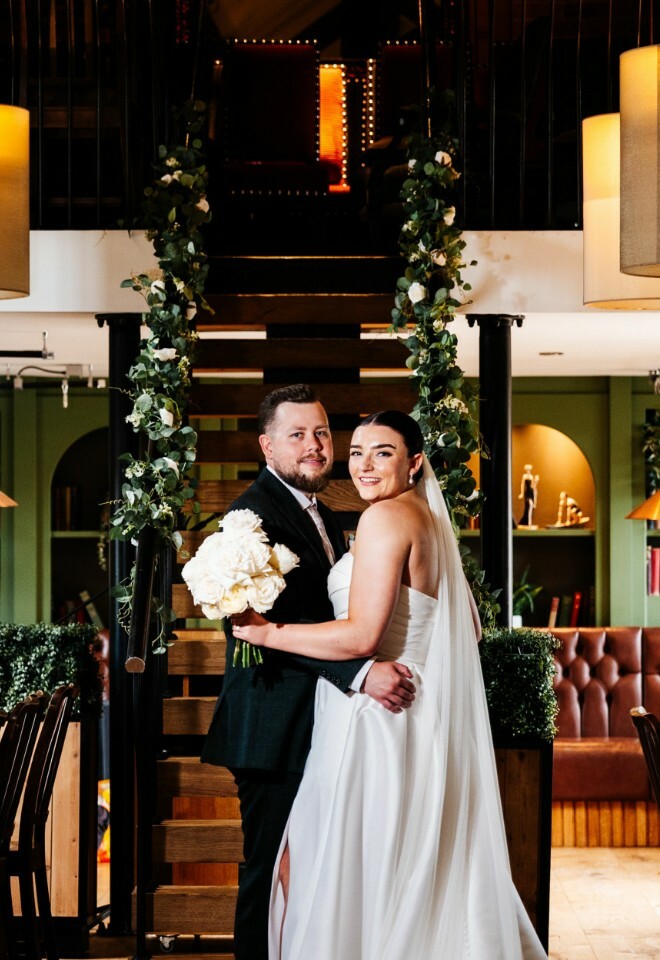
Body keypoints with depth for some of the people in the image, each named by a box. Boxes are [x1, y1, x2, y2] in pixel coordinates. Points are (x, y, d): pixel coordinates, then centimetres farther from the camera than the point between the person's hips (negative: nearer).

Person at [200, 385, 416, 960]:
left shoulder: (324, 516, 18)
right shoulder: (256, 513, -14)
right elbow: (278, 621, -25)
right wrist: (361, 672, -33)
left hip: (320, 726, 9)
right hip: (277, 732, -9)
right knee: (273, 868, -1)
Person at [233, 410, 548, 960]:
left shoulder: (384, 517, -14)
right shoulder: (431, 519, 14)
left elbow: (361, 635, -21)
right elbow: (469, 630, 19)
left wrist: (270, 633, -15)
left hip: (376, 718, -10)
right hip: (427, 721, 10)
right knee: (417, 869, 16)